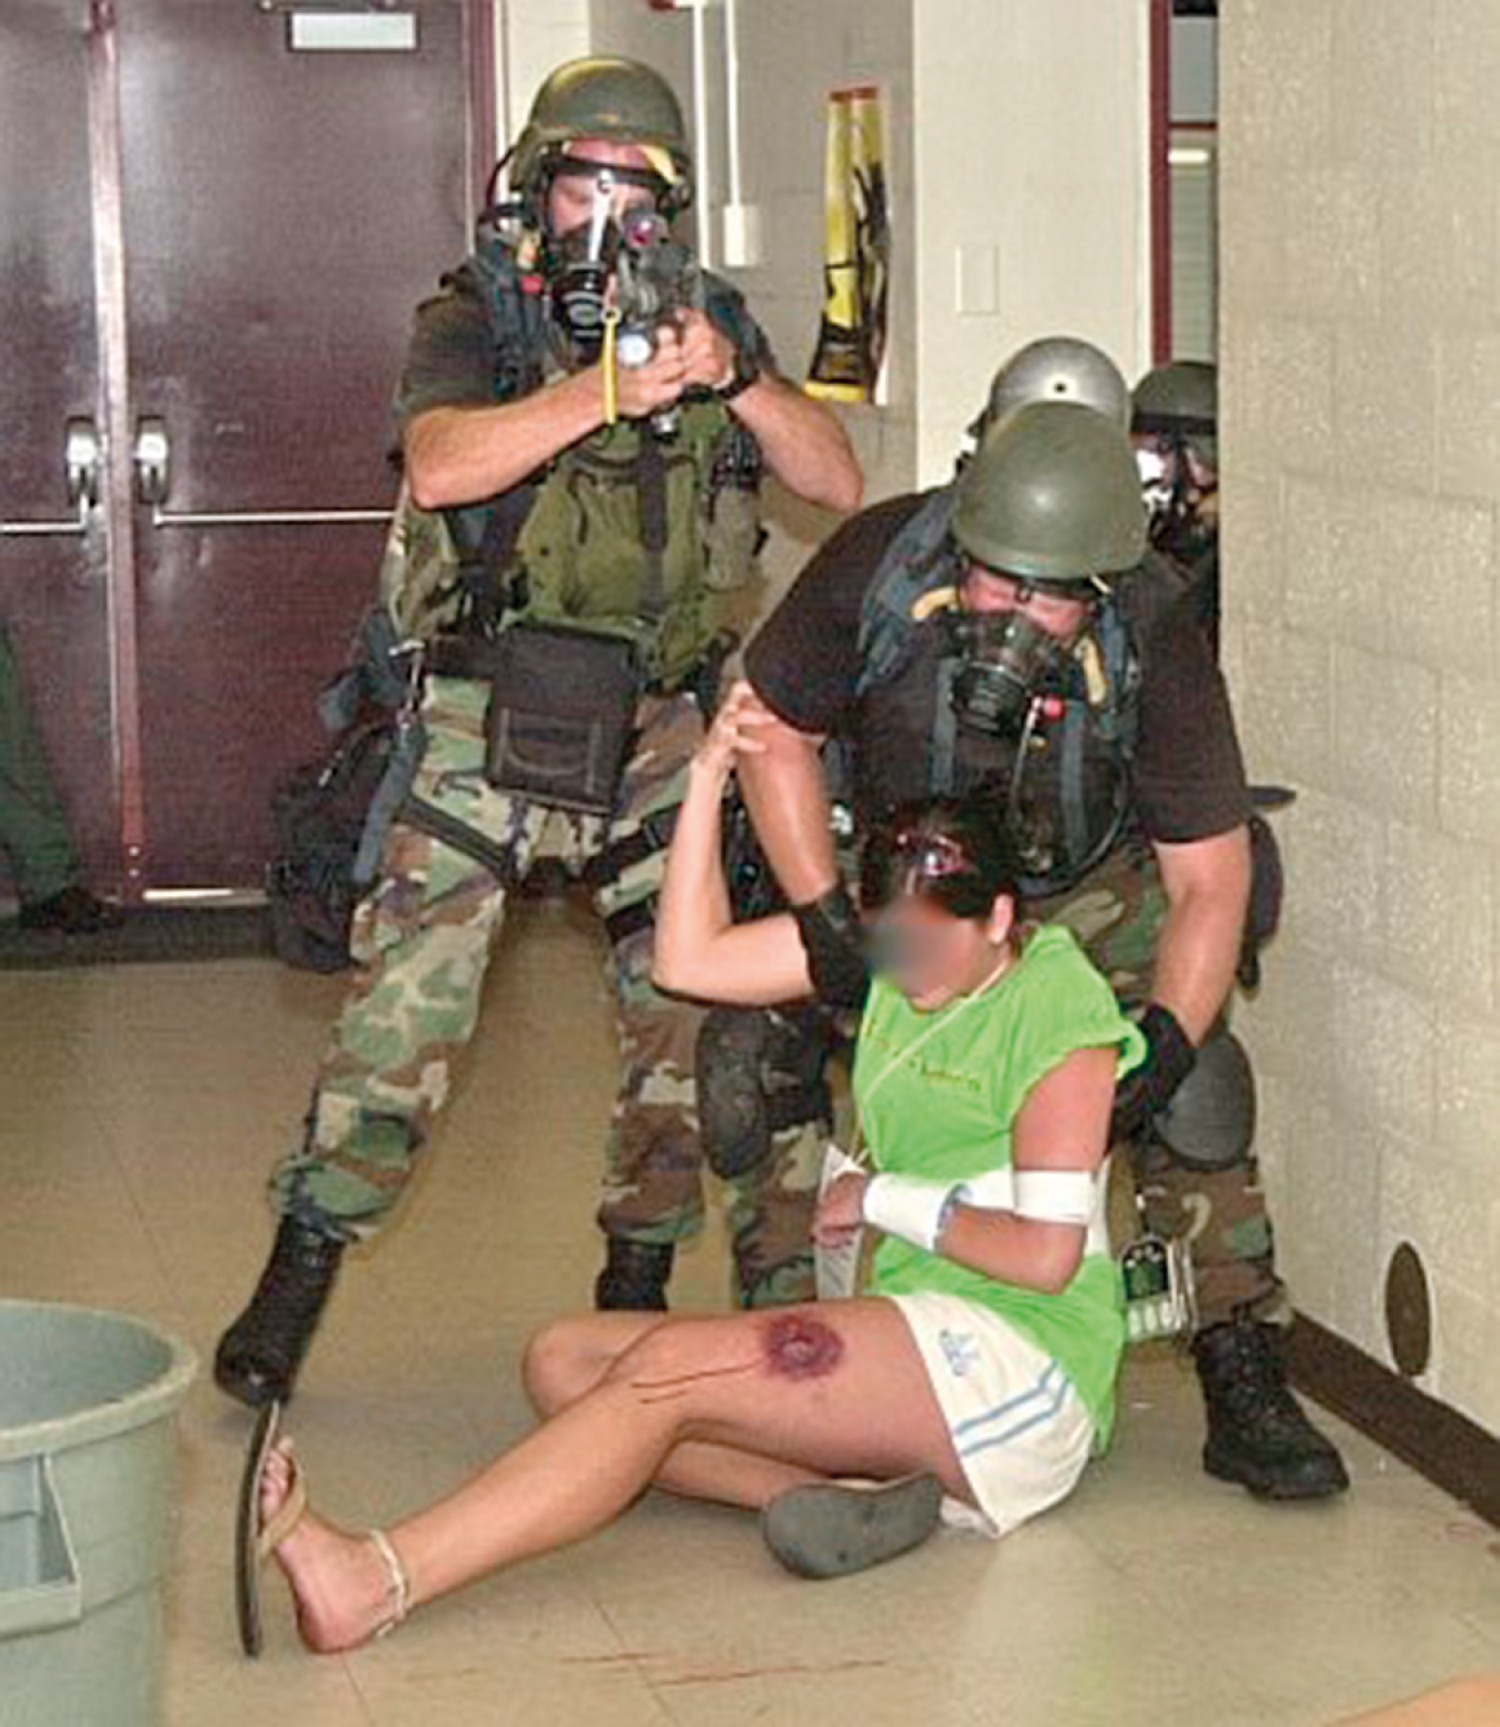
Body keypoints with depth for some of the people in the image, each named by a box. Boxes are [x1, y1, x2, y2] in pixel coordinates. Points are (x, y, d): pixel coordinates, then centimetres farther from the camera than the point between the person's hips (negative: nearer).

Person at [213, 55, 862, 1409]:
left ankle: (643, 1274, 19)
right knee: (407, 993, -7)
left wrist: (735, 377, -15)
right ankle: (300, 1274, 4)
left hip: (655, 729, 3)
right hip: (485, 718, -3)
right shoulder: (474, 320, -1)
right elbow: (441, 464, -22)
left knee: (698, 989, 3)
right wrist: (605, 392, -33)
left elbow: (838, 484, 1)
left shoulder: (707, 319, 9)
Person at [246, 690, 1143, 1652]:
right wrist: (713, 770, 0)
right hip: (917, 1341, 9)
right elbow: (689, 962, 4)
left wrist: (888, 1200, -6)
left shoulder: (1058, 1002, -8)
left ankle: (378, 1583, -39)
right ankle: (834, 1496, -29)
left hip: (1022, 1365, -9)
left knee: (668, 1368, -27)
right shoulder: (889, 940, 11)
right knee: (565, 1362, -6)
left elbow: (1046, 1254, -13)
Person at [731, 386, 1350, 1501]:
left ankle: (1246, 1388, -5)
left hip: (1099, 889, -1)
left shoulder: (1157, 649, -31)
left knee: (1194, 1096, -14)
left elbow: (1207, 877, -22)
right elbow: (776, 733, -15)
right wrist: (827, 921, -21)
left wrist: (1169, 1033, -35)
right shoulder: (877, 566, -31)